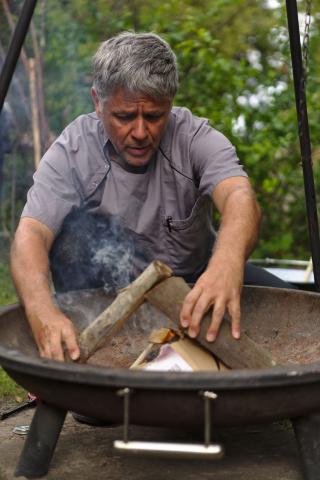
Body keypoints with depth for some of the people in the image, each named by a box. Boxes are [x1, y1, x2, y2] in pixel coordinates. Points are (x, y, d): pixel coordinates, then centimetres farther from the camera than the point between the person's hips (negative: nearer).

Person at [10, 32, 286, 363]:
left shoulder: (196, 137, -18)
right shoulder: (71, 152, -17)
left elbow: (240, 198, -36)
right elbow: (31, 233, -29)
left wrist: (228, 261, -60)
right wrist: (42, 311, -51)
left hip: (198, 278, 1)